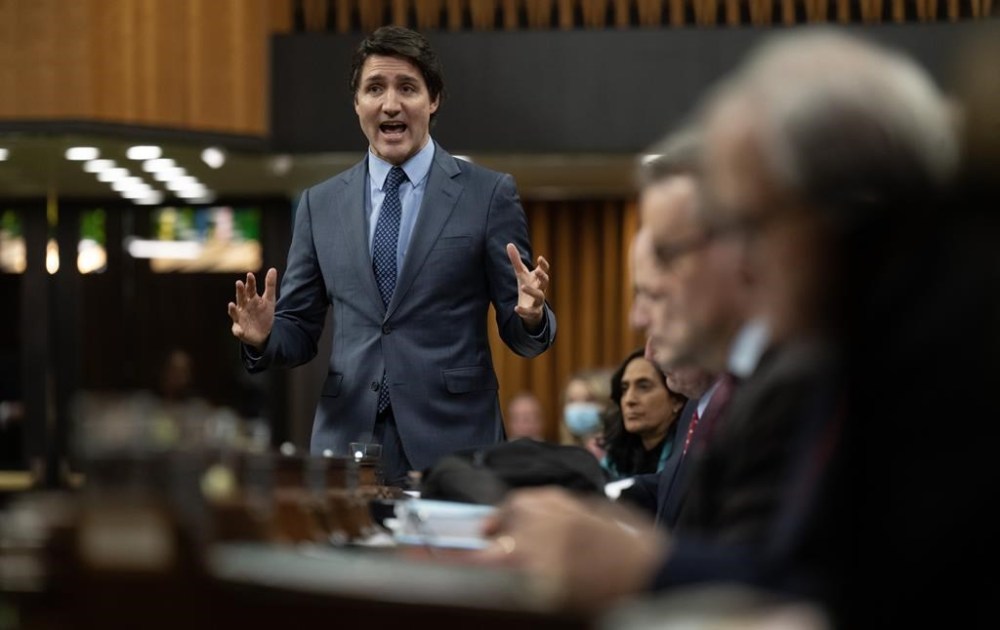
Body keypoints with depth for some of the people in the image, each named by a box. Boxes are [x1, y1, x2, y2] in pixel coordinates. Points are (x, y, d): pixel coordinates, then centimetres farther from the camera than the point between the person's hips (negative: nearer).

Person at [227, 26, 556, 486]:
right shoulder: (321, 204, 10)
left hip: (453, 442, -2)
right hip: (347, 441, 2)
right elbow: (300, 331, 12)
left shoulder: (488, 194, 2)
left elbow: (517, 333, 2)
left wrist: (531, 316, -20)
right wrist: (264, 337, -9)